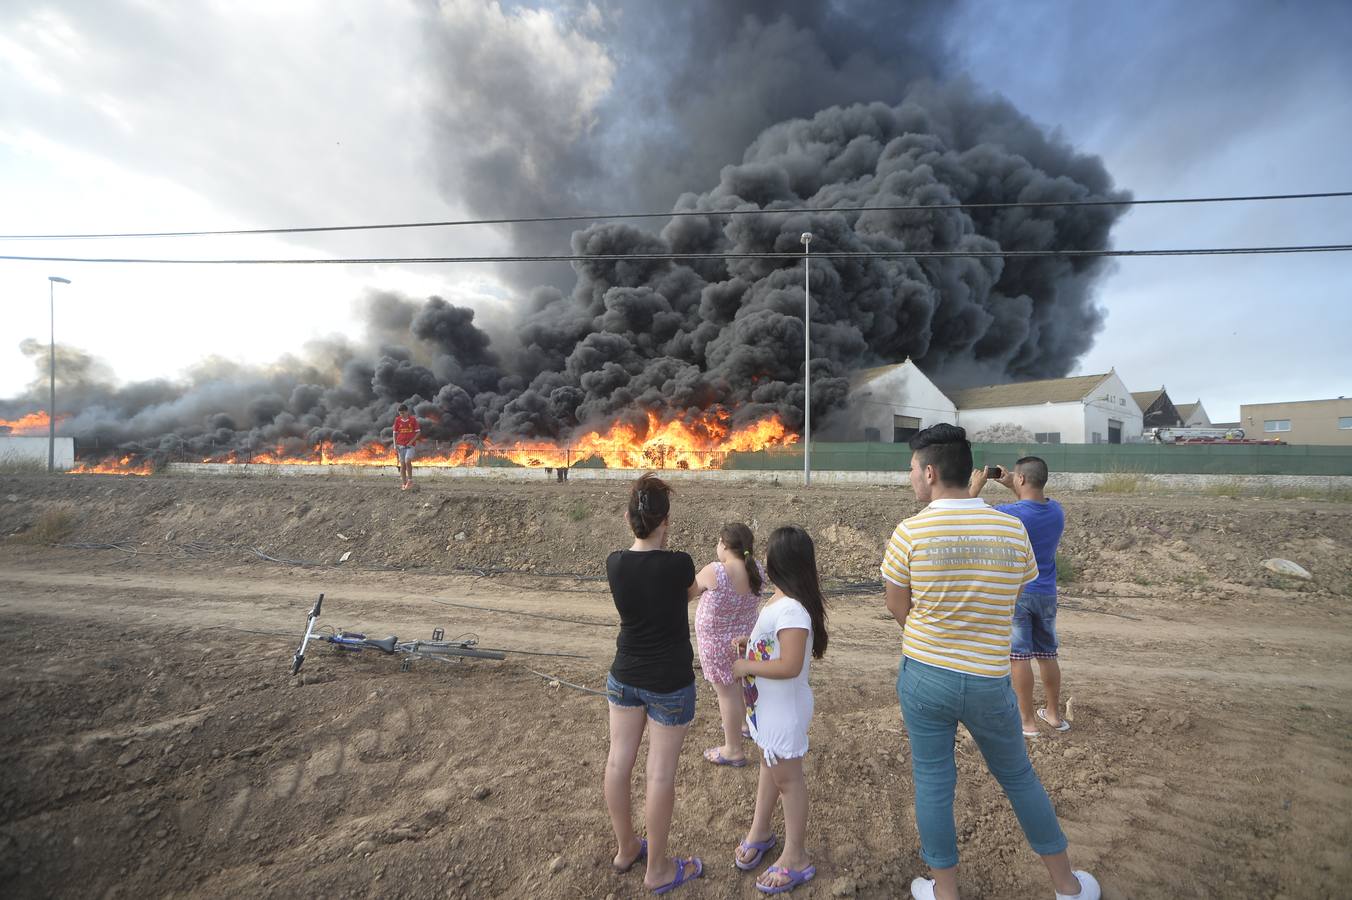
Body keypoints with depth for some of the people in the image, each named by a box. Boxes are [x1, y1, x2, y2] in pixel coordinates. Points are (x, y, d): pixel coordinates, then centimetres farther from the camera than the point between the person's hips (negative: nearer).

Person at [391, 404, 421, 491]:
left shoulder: (413, 419, -3)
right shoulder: (397, 420, 3)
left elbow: (418, 432, 0)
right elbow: (395, 433, 7)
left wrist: (411, 441, -10)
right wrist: (395, 446, 0)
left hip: (410, 445, -2)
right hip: (400, 445, 2)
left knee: (407, 461, -20)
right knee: (402, 464, 2)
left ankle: (410, 480, -4)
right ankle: (403, 484, 6)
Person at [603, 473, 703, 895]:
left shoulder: (615, 563, -12)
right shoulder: (678, 564, -24)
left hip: (624, 677, 5)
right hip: (670, 683, -4)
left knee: (618, 761, 18)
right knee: (661, 772, 11)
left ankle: (626, 848, 41)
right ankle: (658, 870, 30)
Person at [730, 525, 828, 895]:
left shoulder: (791, 609, -31)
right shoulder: (781, 599, -1)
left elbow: (790, 666, -34)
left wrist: (746, 666, -24)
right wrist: (748, 645, 1)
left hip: (784, 708, -9)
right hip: (766, 703, 9)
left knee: (786, 777, 10)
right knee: (769, 765, 26)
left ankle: (795, 859, 31)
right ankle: (760, 831, 48)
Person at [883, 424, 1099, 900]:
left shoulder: (909, 532, -17)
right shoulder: (1013, 530, -9)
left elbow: (897, 607, -6)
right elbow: (1017, 595, 4)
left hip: (924, 676, -2)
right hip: (989, 681, 2)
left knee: (932, 782, 16)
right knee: (1019, 777, 26)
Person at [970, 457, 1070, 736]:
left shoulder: (1008, 513, -21)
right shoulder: (1057, 510, -2)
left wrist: (976, 486, 2)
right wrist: (1012, 487, 15)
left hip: (1015, 593, -6)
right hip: (1046, 594, 6)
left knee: (1019, 656, 3)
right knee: (1047, 655, 18)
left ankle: (1028, 721, 12)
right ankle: (1054, 713, 32)